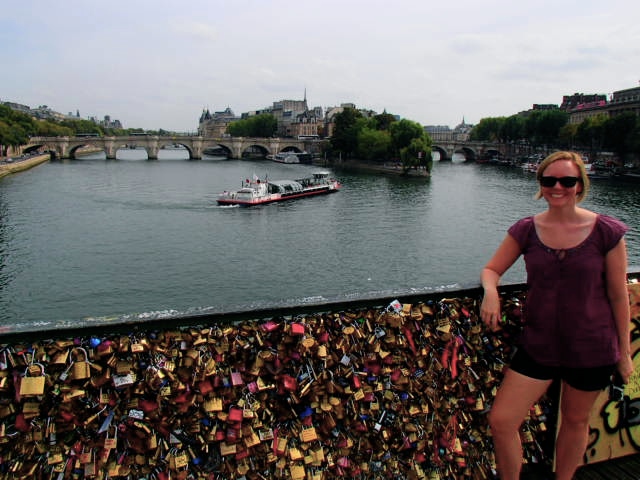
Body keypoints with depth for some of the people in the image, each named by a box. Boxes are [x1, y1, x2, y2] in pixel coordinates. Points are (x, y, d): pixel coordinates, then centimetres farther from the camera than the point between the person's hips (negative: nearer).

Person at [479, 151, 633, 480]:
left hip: (592, 350, -1)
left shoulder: (607, 231, -9)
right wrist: (491, 291, -20)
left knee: (575, 421, 18)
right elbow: (491, 269, 3)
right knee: (500, 421, 0)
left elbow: (618, 296, -3)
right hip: (538, 346, 2)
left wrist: (624, 350, 2)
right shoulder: (526, 230, -4)